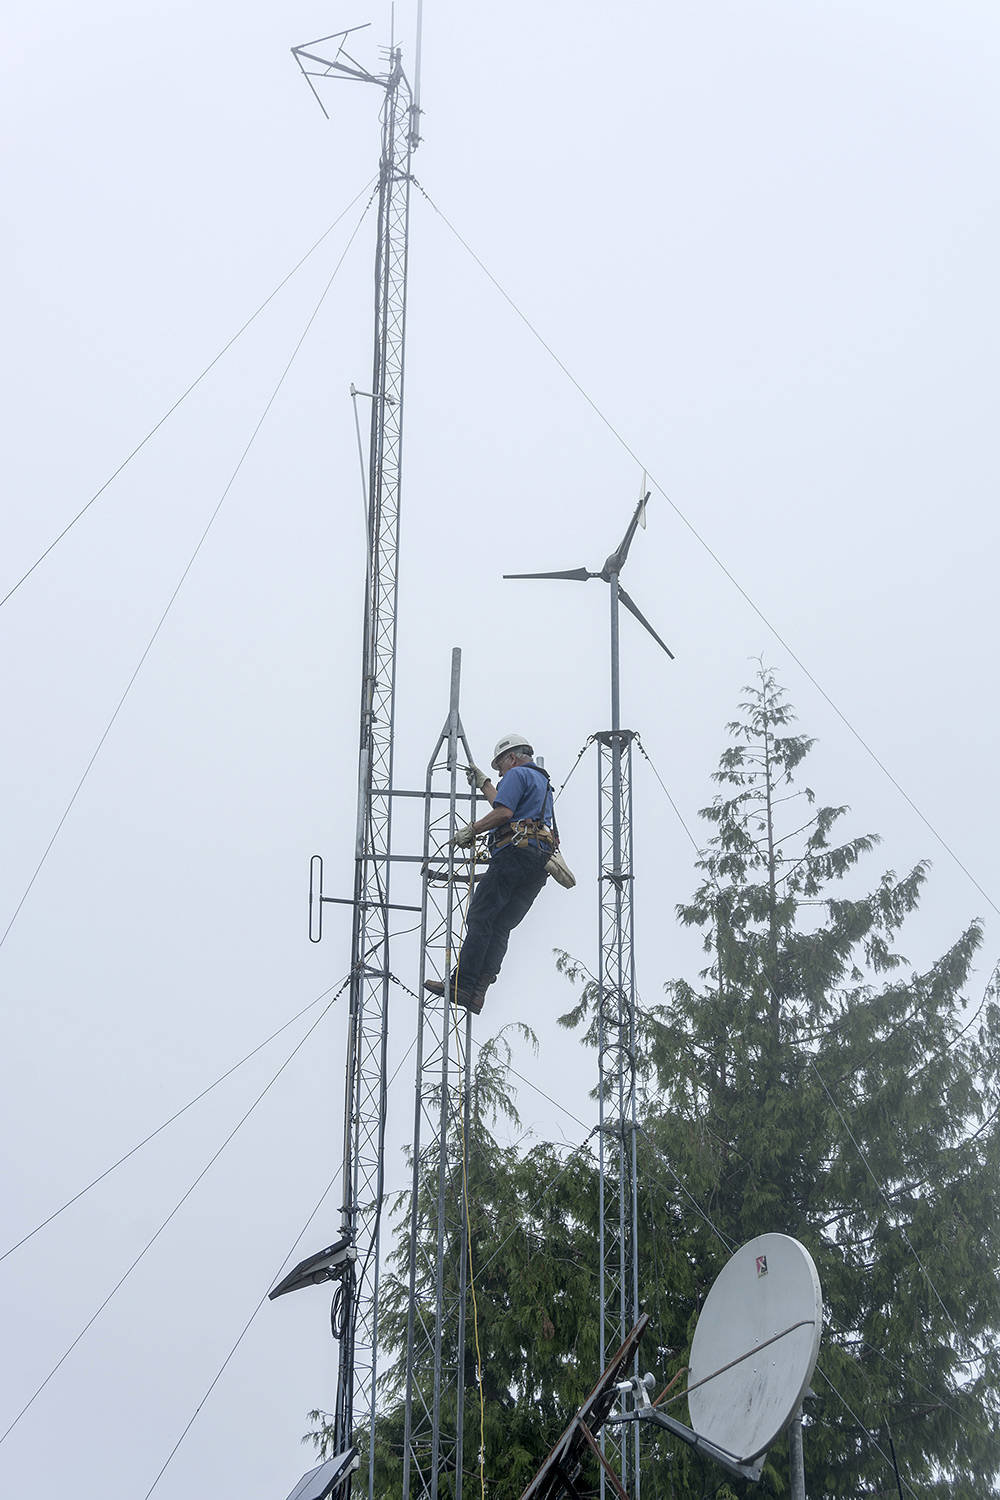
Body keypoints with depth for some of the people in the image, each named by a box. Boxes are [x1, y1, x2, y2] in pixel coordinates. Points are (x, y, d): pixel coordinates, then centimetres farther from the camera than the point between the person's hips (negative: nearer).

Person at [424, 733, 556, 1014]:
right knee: (500, 928, 1)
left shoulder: (517, 775, 3)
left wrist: (470, 830, -4)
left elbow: (503, 813, -12)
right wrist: (483, 783, 55)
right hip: (540, 864, 9)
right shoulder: (543, 782, 33)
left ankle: (461, 985, -18)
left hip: (516, 852, -9)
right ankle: (477, 992, -10)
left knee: (480, 919, -10)